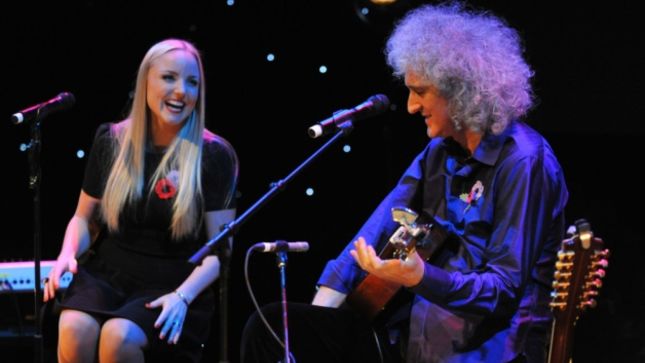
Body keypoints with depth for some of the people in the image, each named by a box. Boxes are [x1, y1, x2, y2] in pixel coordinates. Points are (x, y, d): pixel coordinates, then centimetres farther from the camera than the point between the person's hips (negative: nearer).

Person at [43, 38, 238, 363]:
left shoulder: (214, 154, -4)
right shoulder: (112, 141, 5)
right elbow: (83, 217, 16)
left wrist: (183, 296, -20)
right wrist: (68, 253, -6)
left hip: (171, 284, -2)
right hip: (105, 273, 3)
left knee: (118, 336, -34)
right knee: (74, 331, -31)